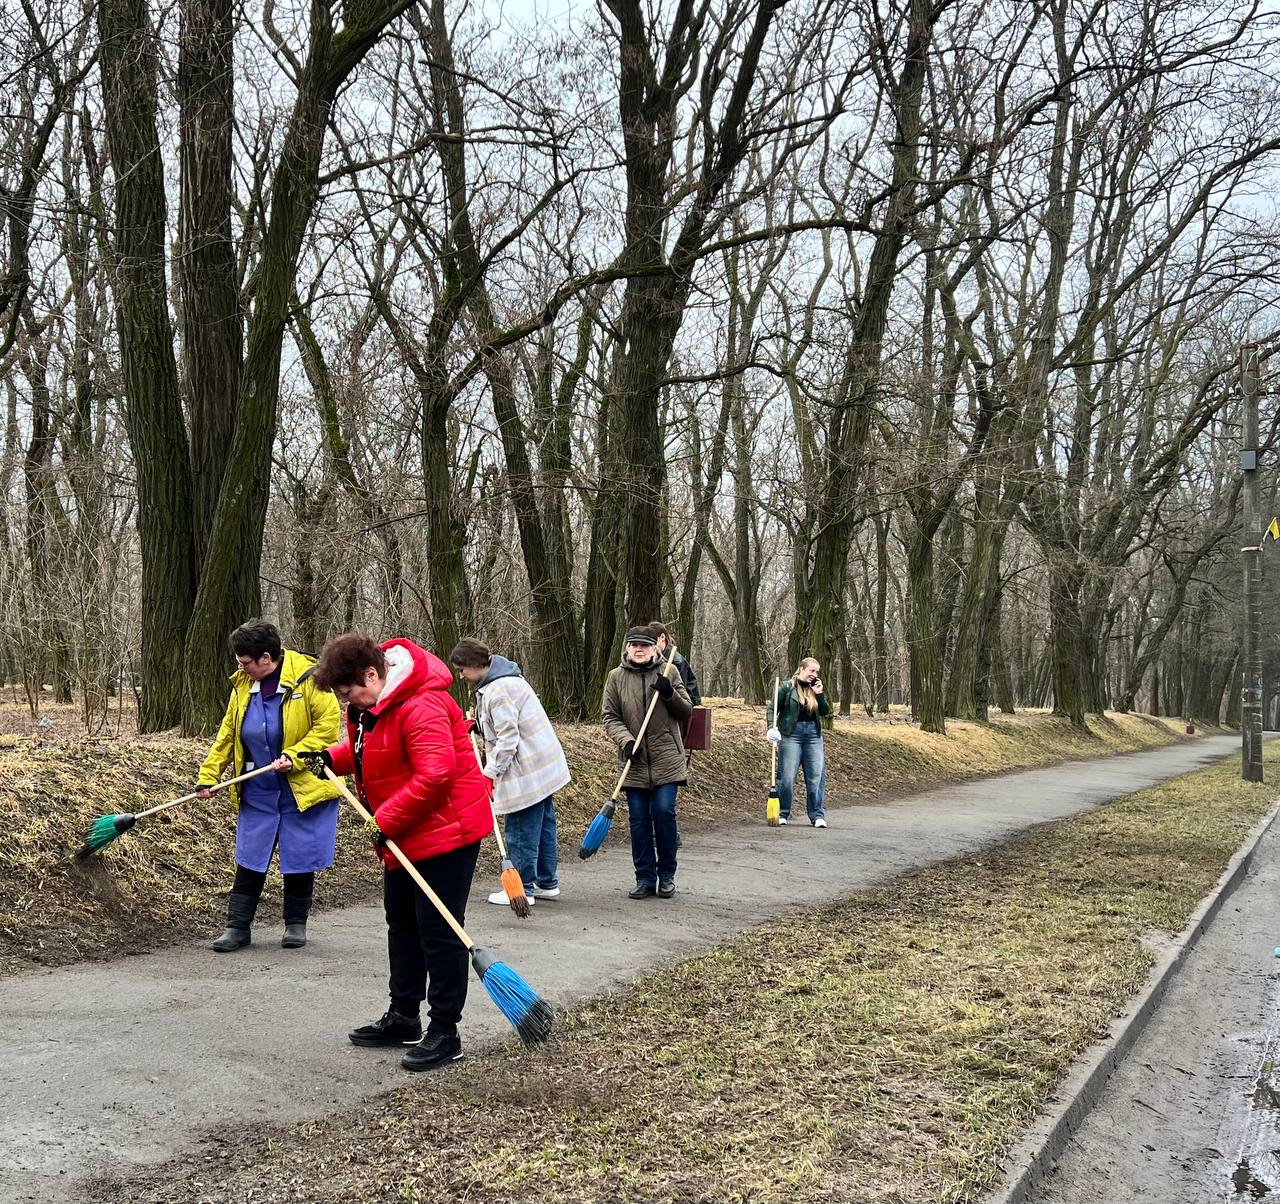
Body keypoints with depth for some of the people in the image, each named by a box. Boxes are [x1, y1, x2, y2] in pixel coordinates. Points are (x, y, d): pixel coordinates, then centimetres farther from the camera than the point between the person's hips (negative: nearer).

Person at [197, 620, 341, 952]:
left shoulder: (307, 678, -16)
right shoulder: (243, 684, 4)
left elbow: (328, 724, -16)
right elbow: (227, 733, 10)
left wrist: (293, 756, -22)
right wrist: (208, 775, 4)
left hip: (302, 788, -5)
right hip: (257, 791, 5)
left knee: (299, 858, 6)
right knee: (249, 858, 6)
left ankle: (296, 924, 21)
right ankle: (237, 926, 13)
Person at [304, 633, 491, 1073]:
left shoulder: (421, 706, -27)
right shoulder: (370, 703, 5)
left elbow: (435, 775, -32)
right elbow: (367, 747, 22)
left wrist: (387, 821, -25)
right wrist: (333, 758, 2)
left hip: (446, 829, -11)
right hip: (404, 836, 11)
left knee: (438, 930, -5)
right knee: (402, 923, 18)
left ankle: (445, 1033, 4)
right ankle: (404, 1018, 32)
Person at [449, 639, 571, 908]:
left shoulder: (498, 691, -20)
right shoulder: (506, 678, 12)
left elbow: (508, 738, -22)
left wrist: (489, 773, -17)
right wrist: (478, 725, 10)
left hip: (526, 772, -11)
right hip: (544, 765, 11)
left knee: (520, 831, -2)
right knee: (543, 826, 15)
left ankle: (521, 889, 4)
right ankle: (547, 883, 24)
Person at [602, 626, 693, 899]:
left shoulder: (668, 673, 3)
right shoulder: (616, 677, 3)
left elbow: (686, 711, 5)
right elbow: (609, 716, 3)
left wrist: (669, 693, -13)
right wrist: (625, 740, -13)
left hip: (666, 759, -1)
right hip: (634, 761, 1)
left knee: (664, 813, -4)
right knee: (639, 819, 3)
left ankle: (666, 876, 10)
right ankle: (645, 878, 12)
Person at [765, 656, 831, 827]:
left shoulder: (815, 688, 12)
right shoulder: (788, 687, -2)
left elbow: (826, 711, 7)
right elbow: (771, 708, -2)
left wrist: (819, 694, -5)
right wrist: (771, 727, -15)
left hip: (813, 735, 4)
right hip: (791, 734, -4)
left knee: (817, 776, 0)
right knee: (787, 776, -4)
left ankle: (817, 815, 7)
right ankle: (782, 813, 9)